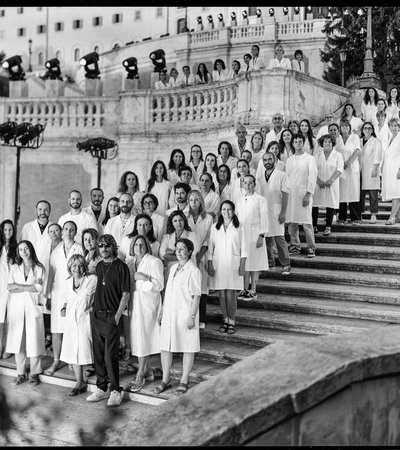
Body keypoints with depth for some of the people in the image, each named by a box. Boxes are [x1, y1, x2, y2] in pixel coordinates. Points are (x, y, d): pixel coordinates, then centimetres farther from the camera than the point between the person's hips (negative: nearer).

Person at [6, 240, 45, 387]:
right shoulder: (14, 268, 12)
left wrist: (20, 287, -10)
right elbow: (10, 287, -1)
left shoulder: (39, 268, 4)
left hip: (32, 307, -2)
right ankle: (21, 373, 11)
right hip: (17, 307, 2)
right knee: (17, 340, 1)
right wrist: (30, 287, -11)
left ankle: (34, 374, 6)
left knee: (34, 341, -3)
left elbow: (39, 288, -7)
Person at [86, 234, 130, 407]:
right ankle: (101, 388, 20)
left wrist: (117, 316, -12)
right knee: (98, 354, 10)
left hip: (111, 316, -6)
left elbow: (126, 293, -8)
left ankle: (115, 391, 4)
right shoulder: (98, 266, 12)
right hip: (96, 314, 6)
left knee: (110, 355, -6)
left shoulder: (121, 267, -6)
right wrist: (92, 306, 9)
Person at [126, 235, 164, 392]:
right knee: (136, 337, 8)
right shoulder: (129, 261, 11)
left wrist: (144, 278, -19)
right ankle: (148, 370, 23)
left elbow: (159, 285, -11)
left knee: (142, 338, -6)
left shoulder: (154, 262, -7)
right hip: (133, 303, 6)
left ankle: (140, 376, 0)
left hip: (147, 304, -6)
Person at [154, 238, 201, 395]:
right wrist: (162, 310, 17)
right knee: (165, 346, 8)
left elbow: (196, 296, -12)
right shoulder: (173, 268, 12)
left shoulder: (193, 271, -10)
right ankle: (165, 380, 19)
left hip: (185, 314, -7)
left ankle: (184, 381, 14)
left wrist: (192, 316, -16)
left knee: (188, 348, 4)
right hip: (169, 313, 7)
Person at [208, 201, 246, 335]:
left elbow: (243, 248, 2)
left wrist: (242, 266, -2)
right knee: (221, 294, 5)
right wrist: (210, 266, 2)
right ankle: (225, 320, 19)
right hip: (218, 264, 2)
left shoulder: (238, 227, 1)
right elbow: (210, 248, 7)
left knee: (230, 295, -5)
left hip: (233, 264, -2)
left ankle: (232, 322, 6)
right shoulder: (215, 227, 6)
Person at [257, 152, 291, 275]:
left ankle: (285, 265, -6)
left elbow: (285, 194, -5)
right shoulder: (260, 179, 14)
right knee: (266, 238, 6)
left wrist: (283, 212, -12)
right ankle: (270, 261, 21)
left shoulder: (281, 175, 0)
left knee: (279, 237, -11)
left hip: (276, 210, -4)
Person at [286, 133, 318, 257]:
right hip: (290, 193, 4)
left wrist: (308, 194, -13)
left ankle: (311, 247, 0)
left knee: (306, 222, -7)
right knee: (291, 222, 3)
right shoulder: (289, 160, 14)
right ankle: (294, 246, 13)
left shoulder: (309, 159, 0)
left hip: (303, 193, -4)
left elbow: (312, 177, -5)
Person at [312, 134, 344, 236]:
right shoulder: (317, 156, 10)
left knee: (330, 205, -3)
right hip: (318, 184, 2)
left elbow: (340, 169, -4)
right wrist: (318, 181, -13)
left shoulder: (337, 155, 5)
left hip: (332, 185, -1)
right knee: (314, 204, -3)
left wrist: (331, 180, -16)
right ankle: (314, 226, 6)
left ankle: (328, 227, 2)